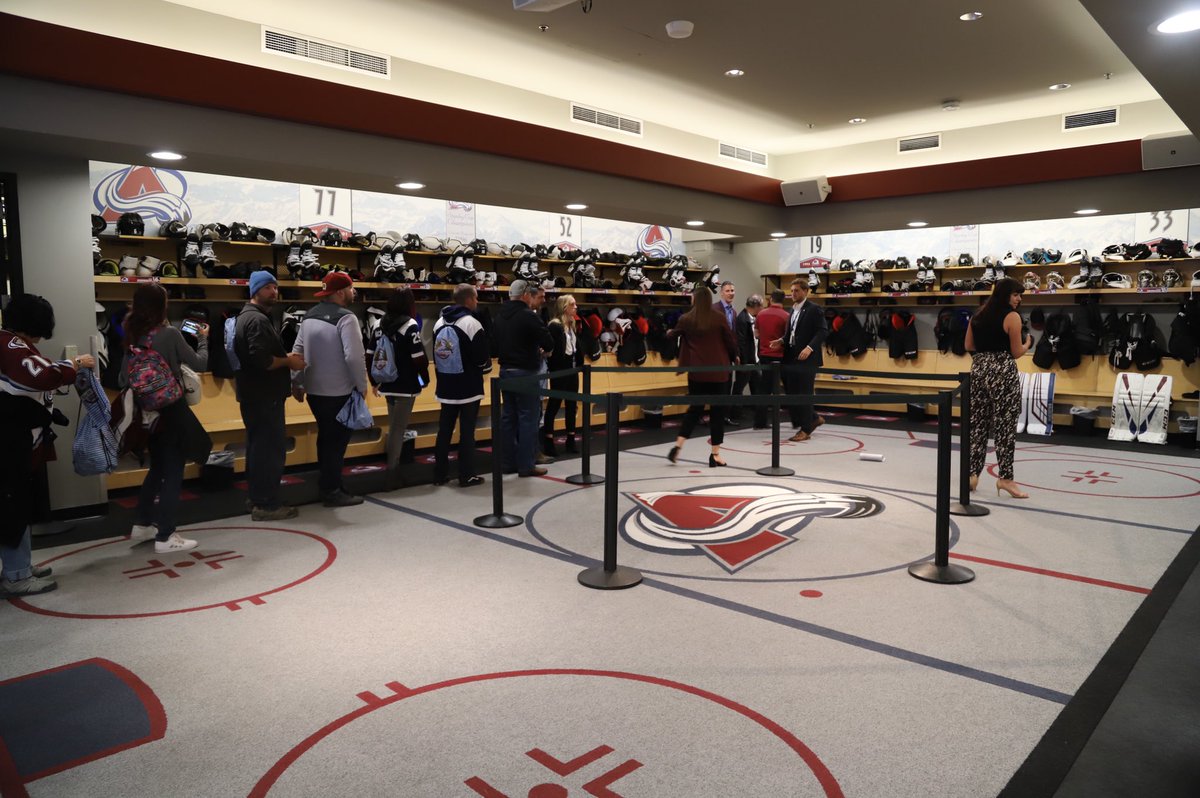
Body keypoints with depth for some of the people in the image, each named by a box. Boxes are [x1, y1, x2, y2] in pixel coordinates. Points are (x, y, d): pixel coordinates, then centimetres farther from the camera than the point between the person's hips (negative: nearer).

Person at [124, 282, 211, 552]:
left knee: (158, 467, 23)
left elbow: (125, 376, 7)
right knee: (173, 471, 2)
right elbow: (199, 364, -8)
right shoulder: (169, 333, -15)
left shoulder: (133, 336, 3)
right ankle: (165, 537, 4)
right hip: (171, 409, -7)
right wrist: (203, 339, 7)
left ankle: (142, 524, 32)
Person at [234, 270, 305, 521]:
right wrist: (288, 361, -12)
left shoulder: (248, 316, 18)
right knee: (271, 449, -6)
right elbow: (262, 361, -28)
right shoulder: (258, 320, -17)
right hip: (264, 396, -11)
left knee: (258, 447, 16)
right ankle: (266, 504, -1)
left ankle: (257, 499, 25)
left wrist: (286, 357, 11)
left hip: (255, 395, 11)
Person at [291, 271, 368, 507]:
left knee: (325, 437, 19)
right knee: (337, 440, 2)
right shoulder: (345, 317, -17)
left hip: (314, 389, 8)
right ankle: (332, 491, 9)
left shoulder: (309, 315, 9)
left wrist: (296, 383, 17)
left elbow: (297, 352, 11)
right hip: (339, 392, -8)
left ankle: (327, 484, 30)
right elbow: (354, 357, -25)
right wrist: (362, 385, -12)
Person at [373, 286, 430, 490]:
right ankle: (392, 475, 3)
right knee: (398, 429, -1)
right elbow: (418, 357, -17)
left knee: (393, 427, 17)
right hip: (405, 385, -7)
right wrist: (425, 378, -2)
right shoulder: (410, 325, -13)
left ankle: (393, 470, 24)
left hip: (388, 384, 7)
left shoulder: (383, 323, 8)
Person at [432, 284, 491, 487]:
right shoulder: (472, 323, -15)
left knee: (444, 429, 12)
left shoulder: (439, 323, 8)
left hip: (446, 386, 6)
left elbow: (435, 356, 14)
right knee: (467, 431, 1)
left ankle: (440, 473, 18)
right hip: (469, 387, -6)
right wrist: (486, 369, 6)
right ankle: (467, 475, 6)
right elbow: (483, 358, -15)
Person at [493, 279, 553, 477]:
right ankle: (526, 465, 2)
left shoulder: (500, 316, 9)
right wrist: (539, 349, 4)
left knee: (508, 417, 12)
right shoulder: (528, 316, -16)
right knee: (528, 418, -1)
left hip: (505, 371, 8)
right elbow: (549, 343, -17)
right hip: (525, 372, -8)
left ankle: (509, 462, 18)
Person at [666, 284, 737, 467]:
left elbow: (673, 334, 19)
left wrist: (669, 333, 44)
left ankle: (678, 445, 6)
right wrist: (734, 356, 21)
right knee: (717, 410, 7)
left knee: (694, 408, 15)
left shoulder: (686, 319, 0)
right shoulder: (719, 317, -6)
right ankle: (715, 454, 8)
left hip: (697, 372, 2)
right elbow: (730, 340, 0)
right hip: (718, 371, -2)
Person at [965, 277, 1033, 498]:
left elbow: (969, 347, 14)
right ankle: (1005, 478, 1)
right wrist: (1027, 343, 12)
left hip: (979, 371, 6)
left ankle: (972, 473, 13)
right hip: (1003, 373, -6)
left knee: (977, 424, 10)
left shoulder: (978, 315, 11)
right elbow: (1017, 352, -7)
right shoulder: (1012, 316, -8)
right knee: (1005, 426, -1)